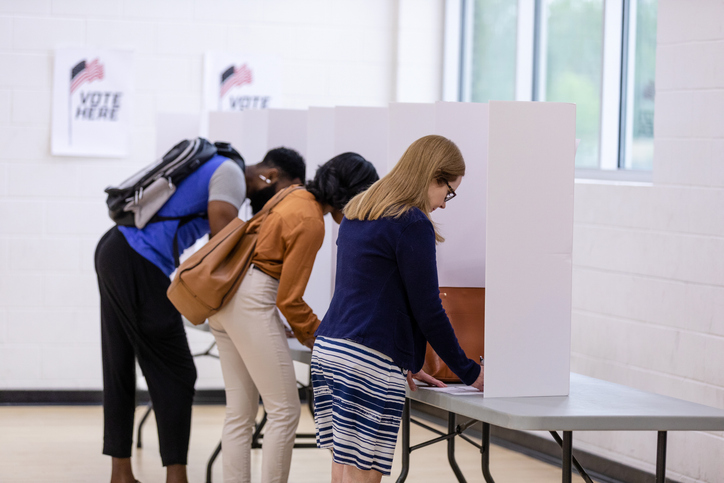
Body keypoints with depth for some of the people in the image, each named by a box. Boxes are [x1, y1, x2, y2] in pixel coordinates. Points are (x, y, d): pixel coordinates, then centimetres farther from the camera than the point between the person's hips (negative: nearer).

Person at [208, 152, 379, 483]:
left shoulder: (295, 197, 12)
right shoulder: (311, 223, -15)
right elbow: (289, 299, -11)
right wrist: (322, 340, 1)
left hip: (225, 297, 10)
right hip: (251, 303, -10)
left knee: (240, 413, 9)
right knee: (284, 411, -6)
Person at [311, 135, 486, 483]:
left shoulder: (357, 213, 18)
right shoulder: (413, 224, -9)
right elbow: (428, 310, -7)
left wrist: (404, 363, 27)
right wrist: (469, 373, 3)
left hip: (327, 350, 8)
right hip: (368, 363, -8)